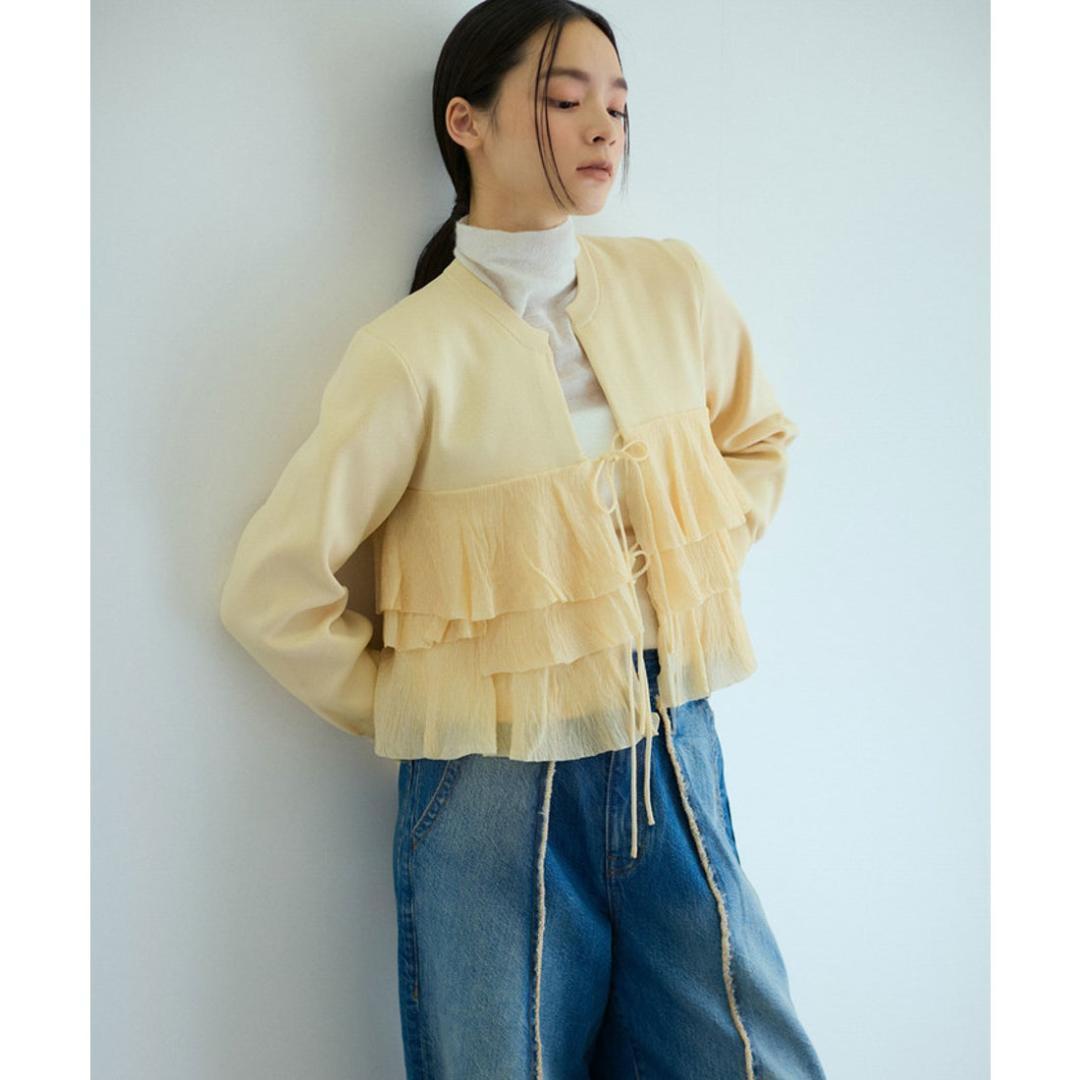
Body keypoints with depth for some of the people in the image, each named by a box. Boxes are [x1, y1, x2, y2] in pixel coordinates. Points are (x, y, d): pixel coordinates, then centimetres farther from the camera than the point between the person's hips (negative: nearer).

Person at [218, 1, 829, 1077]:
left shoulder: (673, 286, 1)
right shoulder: (416, 351, -12)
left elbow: (758, 439, 20)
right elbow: (272, 590, -9)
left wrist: (702, 576, 9)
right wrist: (411, 710, -2)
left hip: (676, 757, 4)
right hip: (499, 796, -4)